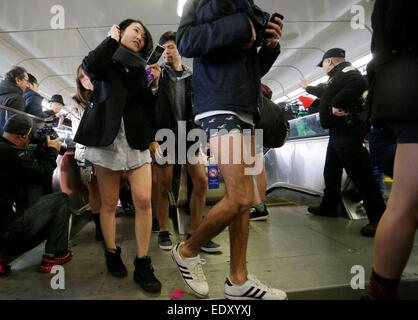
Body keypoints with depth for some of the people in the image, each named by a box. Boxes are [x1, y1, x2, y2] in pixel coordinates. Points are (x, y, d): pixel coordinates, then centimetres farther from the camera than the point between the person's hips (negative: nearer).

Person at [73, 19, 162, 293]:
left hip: (136, 141, 2)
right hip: (107, 138, -2)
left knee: (144, 201, -9)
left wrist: (153, 85, -4)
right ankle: (112, 254, 26)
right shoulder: (106, 60, 9)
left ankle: (143, 264, 3)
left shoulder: (140, 67, 16)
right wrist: (112, 39, -2)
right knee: (109, 203, 5)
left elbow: (149, 108, 11)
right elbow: (90, 67, -17)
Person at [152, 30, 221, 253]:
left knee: (201, 181, -3)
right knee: (164, 186, -1)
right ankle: (163, 232, 18)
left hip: (188, 136, 4)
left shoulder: (191, 77, 15)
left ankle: (194, 234, 8)